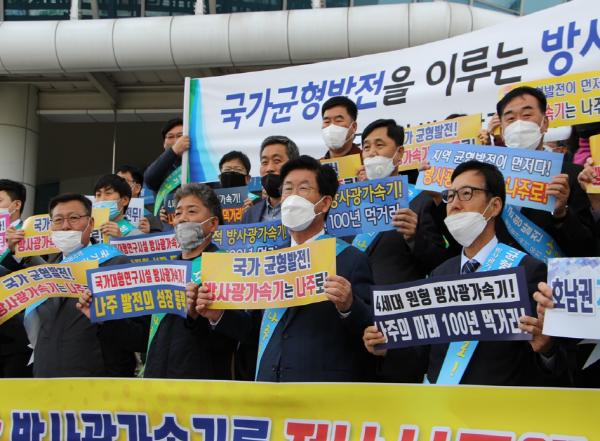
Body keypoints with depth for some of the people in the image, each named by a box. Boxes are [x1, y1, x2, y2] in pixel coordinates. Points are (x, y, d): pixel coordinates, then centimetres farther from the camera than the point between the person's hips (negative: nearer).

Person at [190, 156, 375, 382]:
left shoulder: (351, 260, -5)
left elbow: (371, 331, -11)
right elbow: (256, 326, 16)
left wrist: (348, 306, -29)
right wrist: (218, 315, 1)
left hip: (326, 393, -5)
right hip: (268, 381, 5)